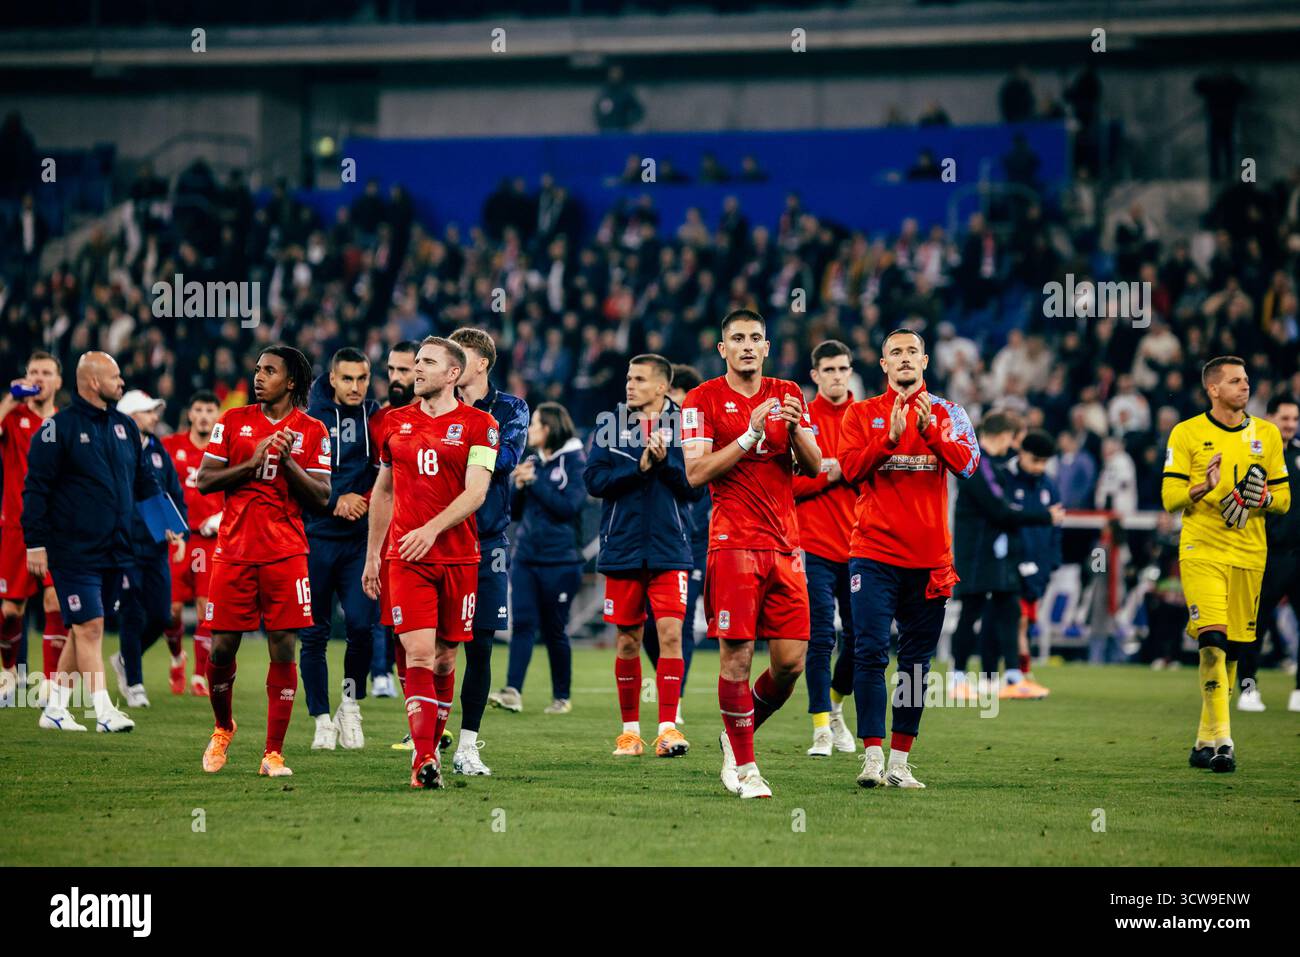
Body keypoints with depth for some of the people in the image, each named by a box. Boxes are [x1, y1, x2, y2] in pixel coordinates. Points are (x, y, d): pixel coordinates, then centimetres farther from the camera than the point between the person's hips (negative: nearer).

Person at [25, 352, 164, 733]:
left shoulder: (124, 427, 13)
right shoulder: (60, 427, -8)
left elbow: (144, 482, 21)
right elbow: (36, 488, -8)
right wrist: (36, 543, -11)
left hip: (115, 552, 7)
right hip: (74, 552, -7)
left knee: (84, 630, 10)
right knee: (89, 627, -10)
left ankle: (55, 708, 18)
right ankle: (103, 711, -12)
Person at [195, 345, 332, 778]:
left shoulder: (311, 431, 4)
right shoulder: (234, 421, 7)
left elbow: (321, 497, -1)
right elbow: (204, 481, 2)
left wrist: (288, 461, -14)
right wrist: (251, 463, -11)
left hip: (285, 554, -1)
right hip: (234, 551, 1)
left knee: (283, 650, -5)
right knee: (221, 648, 3)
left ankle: (273, 753, -1)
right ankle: (222, 728, 29)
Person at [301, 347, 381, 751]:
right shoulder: (310, 419, 0)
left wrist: (365, 500, -9)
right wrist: (336, 501, -14)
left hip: (360, 540, 1)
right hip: (315, 538, -1)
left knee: (361, 626, -12)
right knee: (314, 634, 2)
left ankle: (351, 704, 10)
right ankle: (322, 721, 12)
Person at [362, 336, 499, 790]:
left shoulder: (478, 425, -1)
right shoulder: (396, 422, 10)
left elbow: (475, 492, -11)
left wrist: (432, 529, -25)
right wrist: (371, 557, 18)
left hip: (458, 558, -1)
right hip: (406, 560, 1)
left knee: (444, 659, 7)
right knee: (418, 654, -12)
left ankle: (431, 748, 22)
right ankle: (424, 761, -18)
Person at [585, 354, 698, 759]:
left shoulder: (683, 425, 2)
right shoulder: (611, 425, 5)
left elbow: (694, 486, -3)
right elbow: (594, 479, -5)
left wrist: (665, 460, -17)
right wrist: (640, 467, -14)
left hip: (669, 548, -1)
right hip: (622, 548, 1)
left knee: (670, 631, -13)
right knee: (628, 640, 6)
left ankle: (668, 726, -12)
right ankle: (630, 728, 16)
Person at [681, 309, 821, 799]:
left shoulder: (788, 395, 13)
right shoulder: (704, 399, 1)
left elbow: (813, 467, 10)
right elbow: (695, 472, -8)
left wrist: (795, 431, -10)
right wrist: (751, 434, -14)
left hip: (785, 545, 4)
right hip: (734, 544, -4)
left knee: (791, 662, -1)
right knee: (736, 656, -7)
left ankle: (738, 734, 22)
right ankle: (743, 765, 3)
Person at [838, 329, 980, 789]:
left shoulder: (947, 413, 9)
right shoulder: (862, 413, 7)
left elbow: (967, 463, -7)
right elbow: (851, 468, -6)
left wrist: (930, 429, -20)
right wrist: (891, 437, -17)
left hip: (929, 556, 2)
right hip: (874, 552, -2)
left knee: (916, 660, 4)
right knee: (871, 652, -11)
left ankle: (900, 761, 10)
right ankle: (872, 757, -11)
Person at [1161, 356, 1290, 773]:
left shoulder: (1267, 434, 11)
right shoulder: (1186, 434, 1)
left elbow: (1283, 499, 13)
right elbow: (1170, 497, -2)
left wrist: (1263, 498, -9)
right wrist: (1204, 488, -21)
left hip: (1249, 554, 4)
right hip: (1201, 551, -4)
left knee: (1231, 648, 6)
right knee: (1212, 641, -18)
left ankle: (1206, 741, 18)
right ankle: (1221, 739, -19)